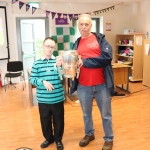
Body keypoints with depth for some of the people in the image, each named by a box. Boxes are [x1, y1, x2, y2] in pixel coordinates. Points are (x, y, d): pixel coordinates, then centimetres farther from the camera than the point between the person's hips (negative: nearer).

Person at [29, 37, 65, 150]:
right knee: (45, 120, 17)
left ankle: (58, 139, 35)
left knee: (58, 120, 13)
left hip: (57, 98, -1)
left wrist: (59, 67, -27)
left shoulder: (58, 61, -3)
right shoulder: (37, 63, 0)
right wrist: (43, 81, -16)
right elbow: (32, 79, -1)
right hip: (42, 99, 1)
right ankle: (48, 138, 39)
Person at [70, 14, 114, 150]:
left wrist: (85, 61, -17)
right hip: (83, 86, 4)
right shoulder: (76, 43, 9)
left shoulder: (100, 39, -2)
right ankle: (89, 134, 42)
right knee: (86, 113, 20)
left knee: (106, 114, 11)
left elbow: (107, 57, -16)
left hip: (101, 85, -3)